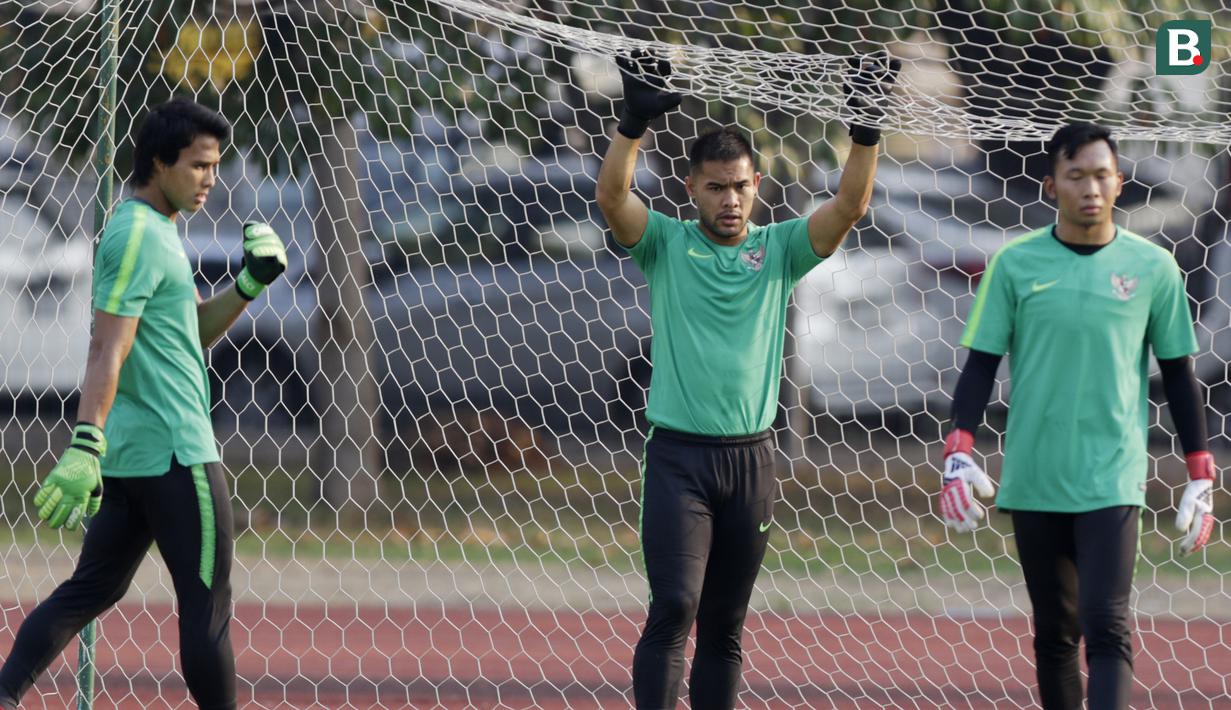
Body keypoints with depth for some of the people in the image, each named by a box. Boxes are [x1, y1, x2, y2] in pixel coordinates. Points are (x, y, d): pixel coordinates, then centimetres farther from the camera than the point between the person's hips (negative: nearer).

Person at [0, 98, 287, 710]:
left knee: (92, 588, 11)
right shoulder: (141, 235, -15)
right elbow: (107, 348, -24)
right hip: (174, 451, -10)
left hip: (130, 453, 10)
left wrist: (250, 283, 6)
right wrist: (85, 446, -32)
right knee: (206, 602, -2)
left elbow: (197, 329, 23)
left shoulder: (148, 232, 17)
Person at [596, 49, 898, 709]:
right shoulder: (665, 244, 2)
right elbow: (612, 194, -15)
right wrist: (635, 121, -29)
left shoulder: (778, 249, 7)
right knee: (674, 606, -14)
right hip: (678, 455, -3)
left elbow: (849, 206, -5)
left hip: (750, 457, 3)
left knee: (725, 624, 8)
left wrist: (865, 131, -18)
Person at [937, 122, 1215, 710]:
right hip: (1033, 481, 2)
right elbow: (981, 365, 3)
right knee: (1054, 633, 10)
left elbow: (1178, 375, 7)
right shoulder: (1014, 263, 1)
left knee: (1107, 628, -13)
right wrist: (958, 452, -9)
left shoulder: (1153, 268, 1)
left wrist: (1200, 478, 6)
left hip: (1113, 480, -2)